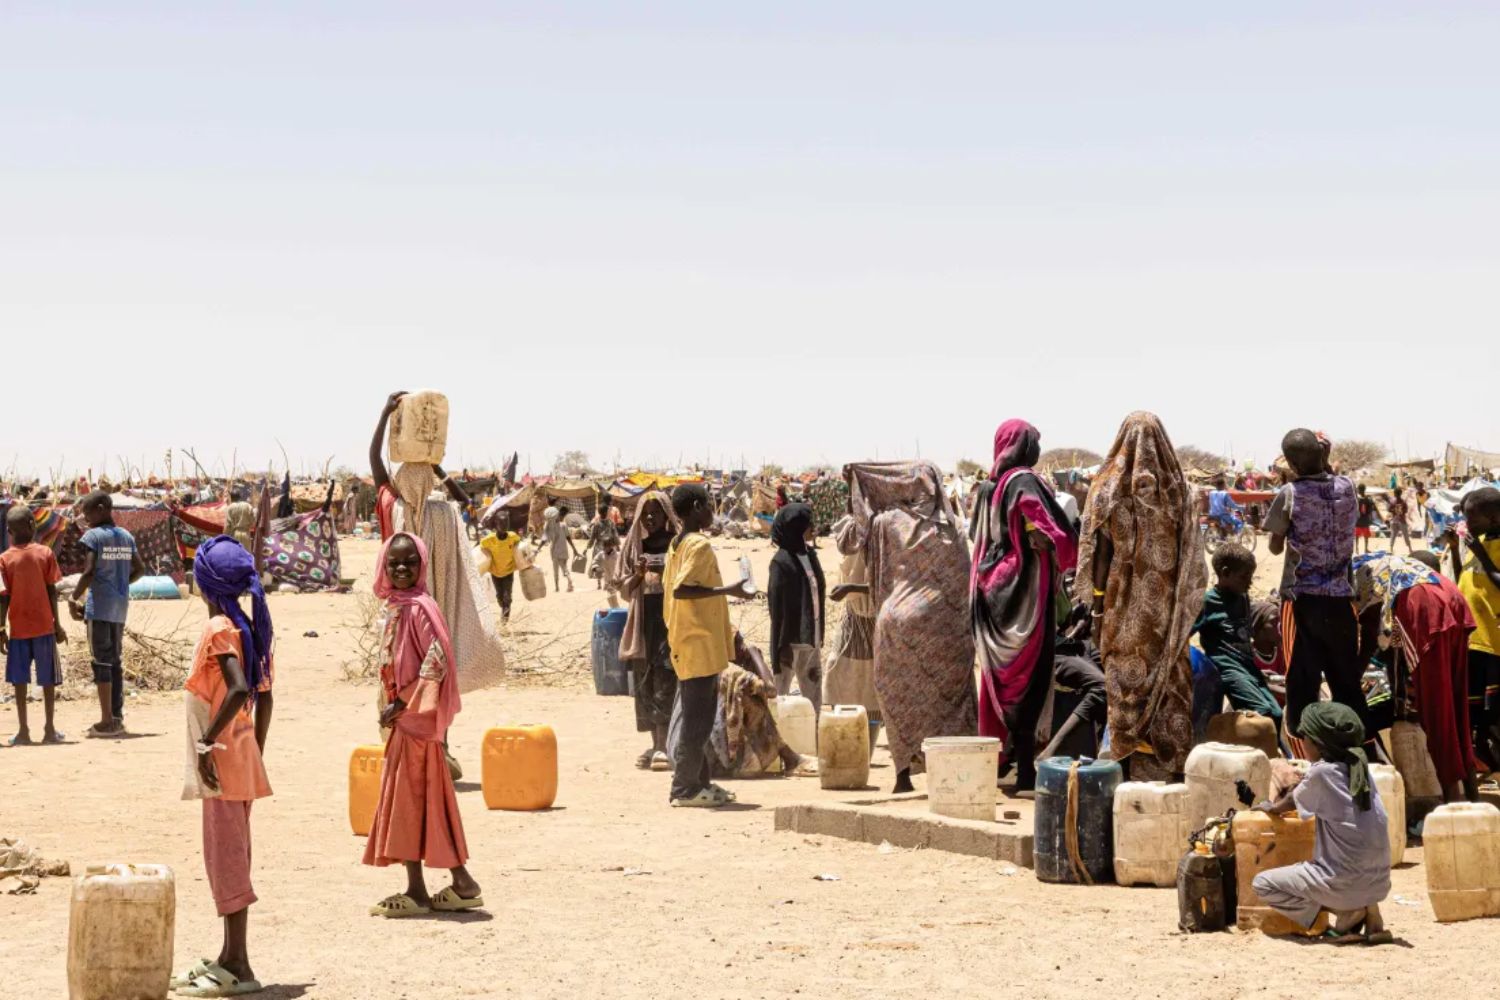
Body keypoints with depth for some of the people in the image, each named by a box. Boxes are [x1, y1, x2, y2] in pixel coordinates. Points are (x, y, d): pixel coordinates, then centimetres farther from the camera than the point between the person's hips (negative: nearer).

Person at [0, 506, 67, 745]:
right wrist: (57, 624, 5)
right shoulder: (45, 553, -2)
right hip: (44, 626, 0)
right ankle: (50, 729, 7)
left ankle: (23, 731, 1)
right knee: (48, 679, 7)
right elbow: (52, 591, -1)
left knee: (19, 680, 5)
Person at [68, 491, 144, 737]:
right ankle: (117, 717, 14)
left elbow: (89, 572, -17)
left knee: (101, 662, -4)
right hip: (120, 607, 6)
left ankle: (107, 721, -5)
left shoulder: (93, 536, -9)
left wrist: (74, 598, -7)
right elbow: (139, 570, 13)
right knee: (116, 661, 12)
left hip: (99, 606, -6)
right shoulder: (126, 537, 10)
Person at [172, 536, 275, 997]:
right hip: (242, 758, 9)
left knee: (225, 857, -5)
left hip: (222, 760, -9)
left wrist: (207, 741, -26)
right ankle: (231, 959, 21)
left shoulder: (218, 630, -15)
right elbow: (260, 697, 14)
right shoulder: (246, 627, 11)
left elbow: (239, 689, -30)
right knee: (232, 857, 14)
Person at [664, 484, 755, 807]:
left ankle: (699, 781, 20)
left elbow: (669, 588, 16)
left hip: (685, 643, 10)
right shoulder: (699, 545, -15)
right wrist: (727, 590, -23)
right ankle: (685, 787, -4)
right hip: (701, 645, -10)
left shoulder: (677, 544, 13)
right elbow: (681, 589, -25)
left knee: (697, 716, 15)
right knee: (698, 719, -6)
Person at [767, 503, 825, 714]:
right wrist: (781, 646, -17)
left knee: (813, 692, 15)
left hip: (811, 638, 8)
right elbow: (777, 608, -16)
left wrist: (819, 636, 14)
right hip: (791, 639, -8)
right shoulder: (782, 562, -16)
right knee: (781, 691, 5)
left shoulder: (810, 555, 7)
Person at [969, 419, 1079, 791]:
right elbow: (1054, 534, -19)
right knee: (1027, 676, -5)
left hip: (991, 587, 7)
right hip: (1025, 587, -7)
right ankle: (1024, 771, -5)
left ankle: (998, 758, 21)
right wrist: (1065, 557, -2)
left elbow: (976, 536, 19)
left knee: (1000, 675, 15)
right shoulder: (1025, 482, -12)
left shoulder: (989, 486, 10)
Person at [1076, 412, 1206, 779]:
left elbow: (1099, 549, -5)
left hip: (1124, 600, -2)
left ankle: (1129, 763, 4)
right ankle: (1170, 759, 10)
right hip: (1166, 604, 2)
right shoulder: (1177, 489, 1)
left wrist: (1095, 601, 1)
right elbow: (1191, 554, 3)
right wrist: (1188, 606, 9)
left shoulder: (1109, 489, -6)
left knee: (1126, 680, 3)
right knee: (1168, 678, 8)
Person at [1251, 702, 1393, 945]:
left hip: (1346, 883, -7)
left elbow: (1290, 803, 7)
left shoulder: (1321, 772, -11)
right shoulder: (1358, 768, 8)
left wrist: (1271, 807, 26)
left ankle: (1344, 912, -4)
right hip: (1379, 882, 7)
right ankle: (1367, 910, 11)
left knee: (1262, 884, 7)